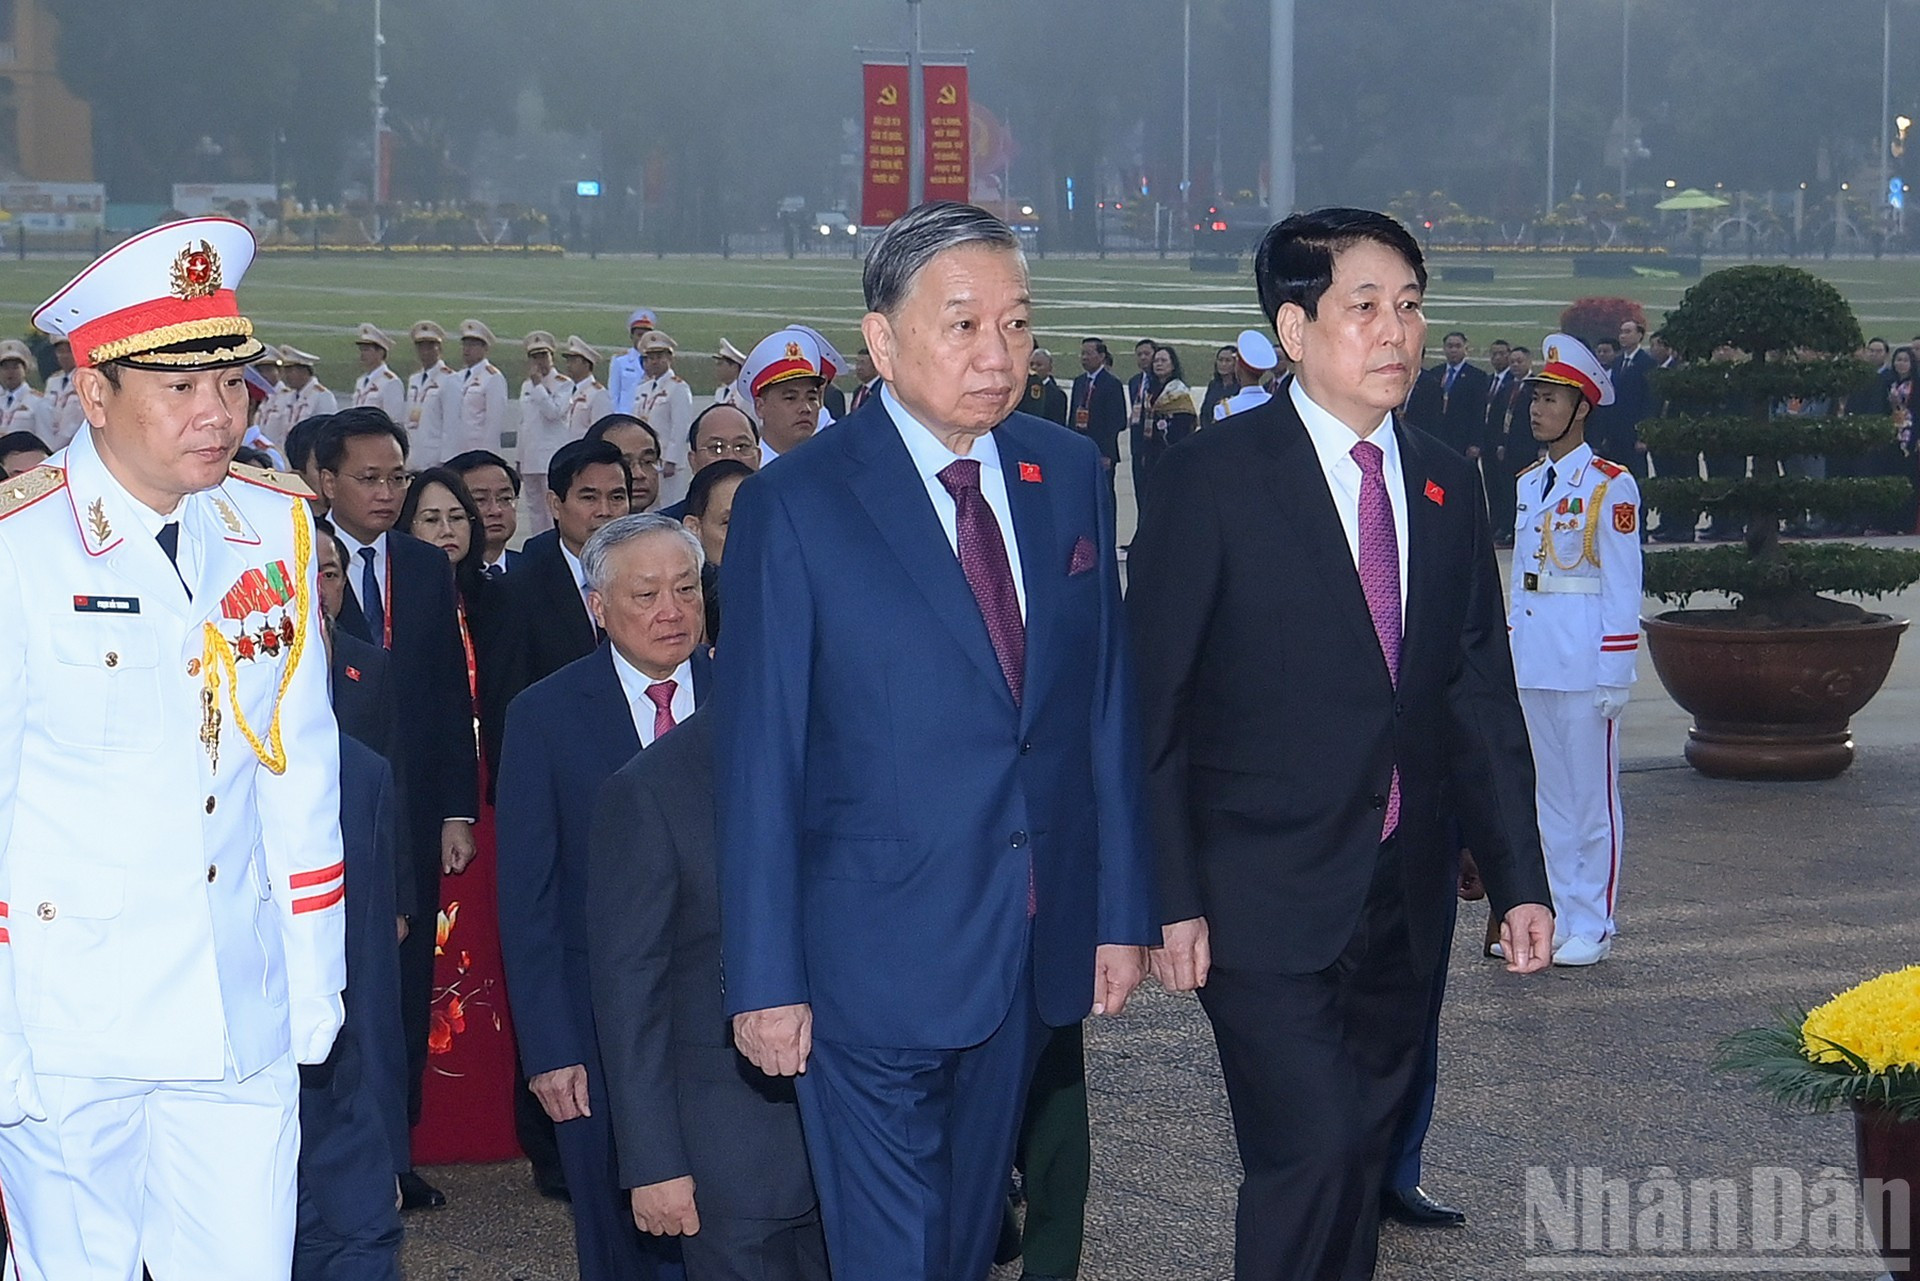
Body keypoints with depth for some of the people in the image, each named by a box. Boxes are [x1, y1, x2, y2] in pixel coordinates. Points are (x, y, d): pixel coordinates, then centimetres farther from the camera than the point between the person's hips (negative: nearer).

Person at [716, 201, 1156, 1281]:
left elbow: (1107, 704, 8)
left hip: (1037, 948, 5)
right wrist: (764, 980, -9)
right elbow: (758, 760, -9)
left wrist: (1123, 910, 7)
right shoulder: (794, 507, -10)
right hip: (876, 957, -5)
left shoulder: (1070, 474, 5)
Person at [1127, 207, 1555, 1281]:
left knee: (1365, 1156, 11)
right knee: (1312, 1154, -12)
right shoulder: (1215, 477, -8)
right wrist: (1172, 899, -12)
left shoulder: (1449, 484, 9)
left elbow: (1481, 697, 13)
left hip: (1407, 897, 5)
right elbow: (1153, 701, -8)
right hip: (1267, 899, -5)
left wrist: (1520, 879, 8)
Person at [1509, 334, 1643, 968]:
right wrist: (1508, 650, 14)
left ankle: (1592, 927, 7)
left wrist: (1614, 675, -12)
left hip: (1585, 658, -7)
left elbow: (1623, 587, -9)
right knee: (1544, 791, 10)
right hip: (1531, 656, 7)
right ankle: (1554, 917, 17)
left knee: (1592, 792, 0)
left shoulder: (1610, 486, -7)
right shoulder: (1529, 484, 13)